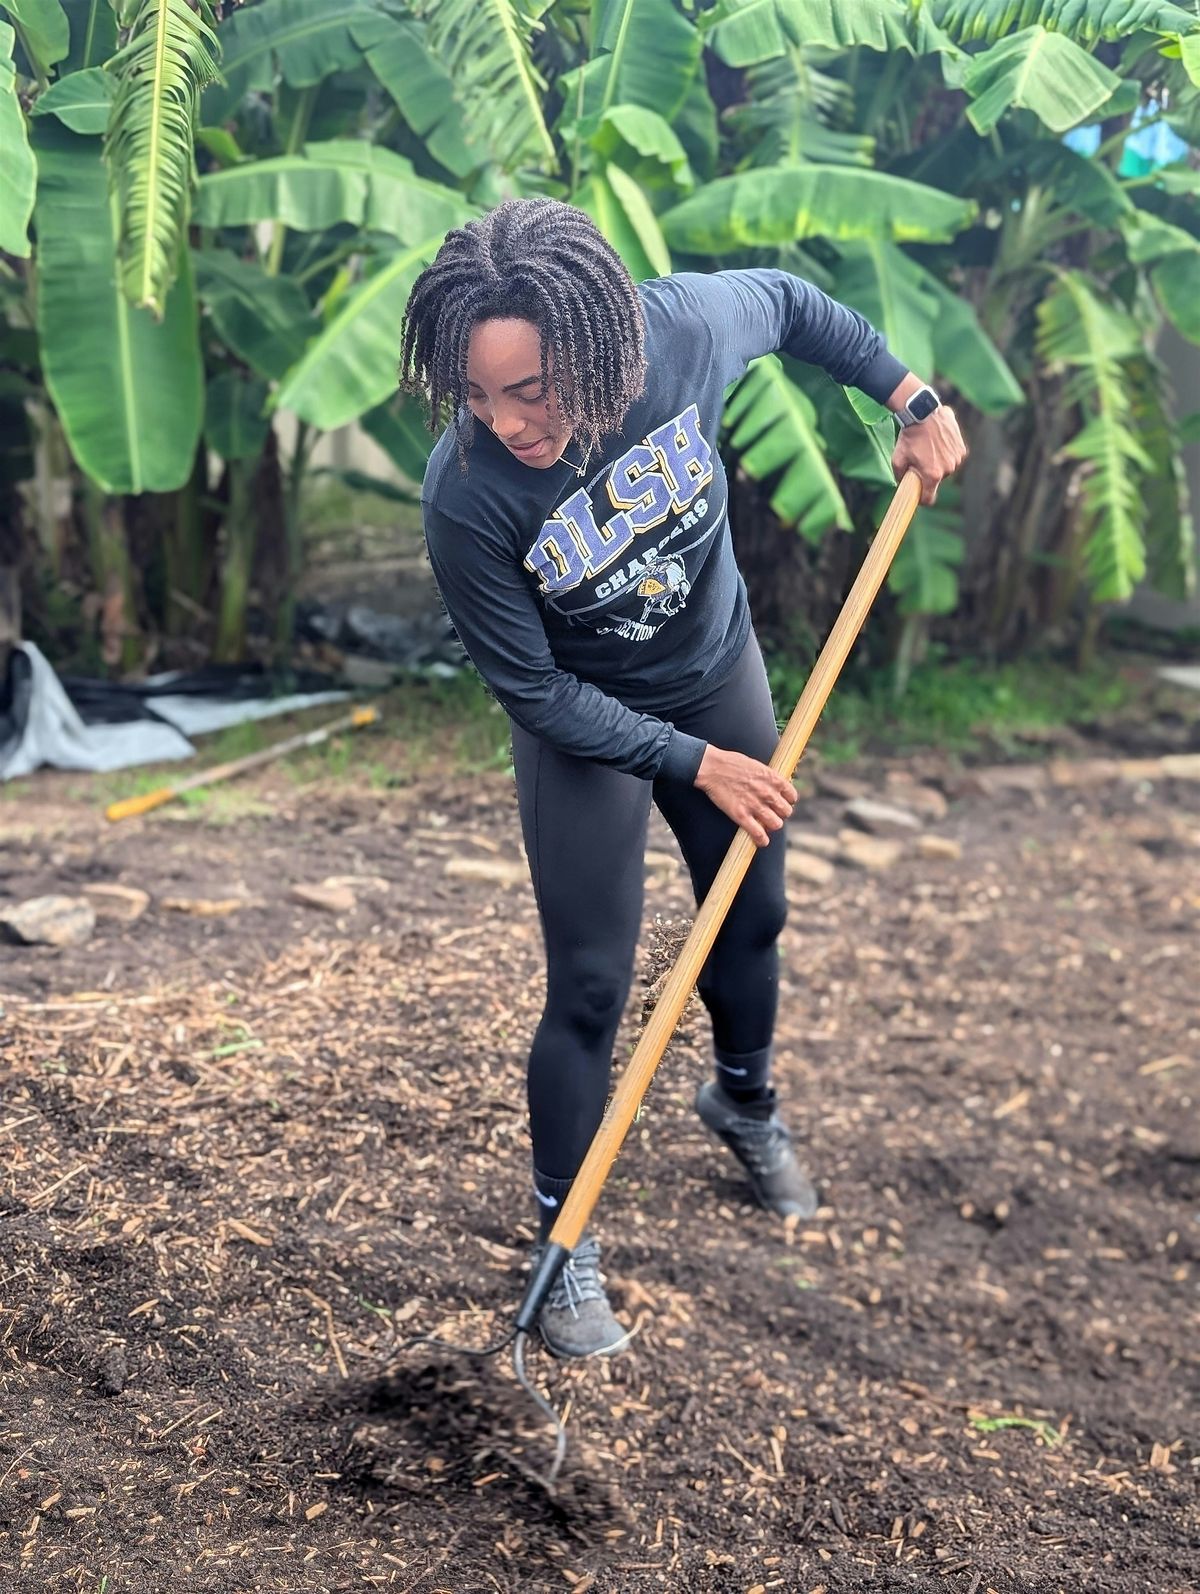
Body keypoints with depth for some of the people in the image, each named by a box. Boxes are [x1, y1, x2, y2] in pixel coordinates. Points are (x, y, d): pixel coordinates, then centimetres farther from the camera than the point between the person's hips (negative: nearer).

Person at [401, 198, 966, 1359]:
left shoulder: (685, 326, -28)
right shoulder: (466, 499, -35)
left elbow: (792, 302, -3)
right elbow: (536, 692, -23)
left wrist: (909, 399, -1)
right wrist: (699, 764, -21)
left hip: (720, 672, 4)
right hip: (585, 730, -4)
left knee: (751, 921, 20)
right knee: (589, 989, -3)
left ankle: (743, 1100, 51)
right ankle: (563, 1243, 18)